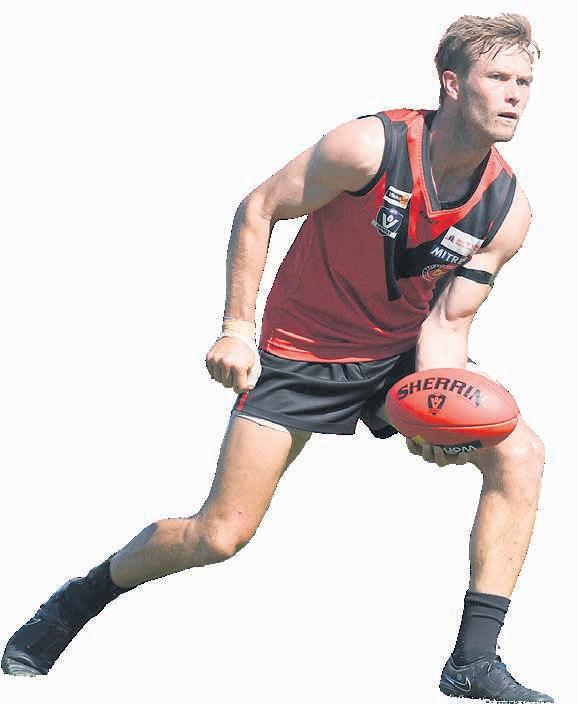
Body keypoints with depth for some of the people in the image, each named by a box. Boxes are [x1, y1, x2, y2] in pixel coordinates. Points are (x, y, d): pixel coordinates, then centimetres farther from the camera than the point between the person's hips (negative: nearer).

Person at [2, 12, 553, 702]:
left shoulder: (507, 210, -12)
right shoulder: (369, 147, -24)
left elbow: (446, 322, -8)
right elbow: (257, 210, -13)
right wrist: (236, 328, -18)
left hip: (400, 358, 4)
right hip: (300, 353, -4)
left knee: (518, 451, -18)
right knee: (220, 534, -10)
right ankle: (75, 603, 17)